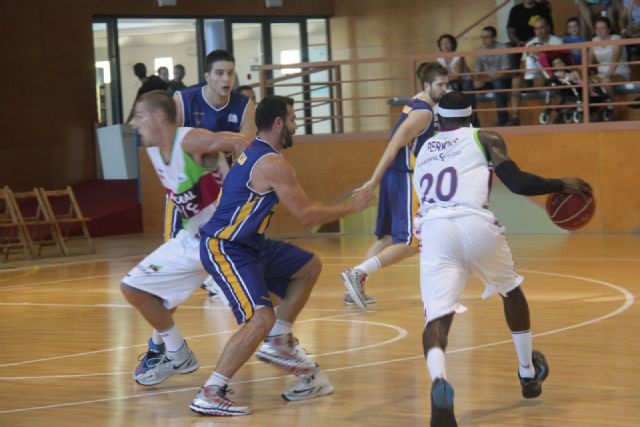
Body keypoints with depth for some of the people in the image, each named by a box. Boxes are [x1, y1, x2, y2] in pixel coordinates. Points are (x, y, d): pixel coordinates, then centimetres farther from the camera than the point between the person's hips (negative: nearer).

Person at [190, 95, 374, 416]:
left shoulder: (252, 153, 11)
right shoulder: (273, 164, -19)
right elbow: (306, 215, -16)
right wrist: (351, 207, -4)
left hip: (249, 244, 10)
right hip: (224, 249, -10)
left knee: (309, 267, 21)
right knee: (262, 318, -24)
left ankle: (278, 342, 25)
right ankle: (209, 395, -24)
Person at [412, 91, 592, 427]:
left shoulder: (424, 150, 29)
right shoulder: (485, 138, 16)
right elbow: (517, 183, 3)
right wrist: (562, 185, 15)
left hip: (433, 231, 1)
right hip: (476, 225, -1)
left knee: (437, 317, -8)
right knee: (511, 291, 29)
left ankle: (439, 382, -42)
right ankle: (529, 375, 41)